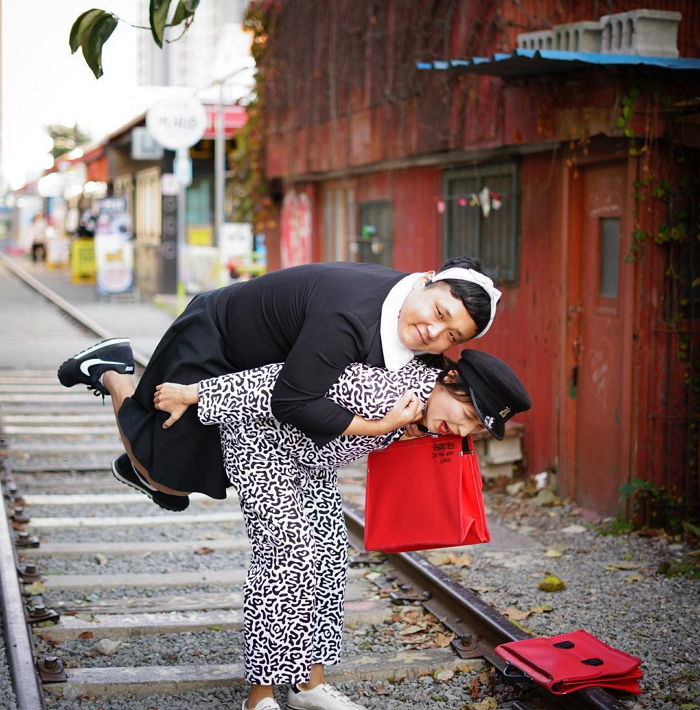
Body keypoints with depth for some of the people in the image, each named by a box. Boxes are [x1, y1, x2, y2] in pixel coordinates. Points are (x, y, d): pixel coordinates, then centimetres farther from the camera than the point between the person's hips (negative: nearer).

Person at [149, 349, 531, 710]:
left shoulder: (417, 396, -9)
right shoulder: (377, 392, -37)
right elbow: (282, 381, -35)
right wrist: (191, 394, -31)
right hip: (259, 434, -9)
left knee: (328, 551, 5)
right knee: (288, 555, -16)